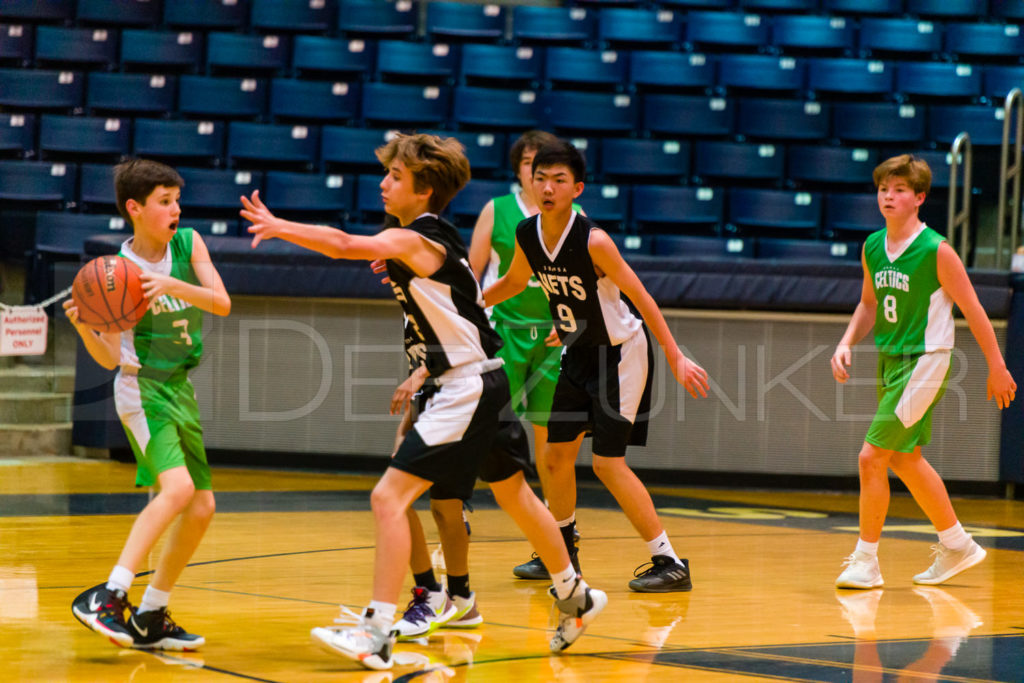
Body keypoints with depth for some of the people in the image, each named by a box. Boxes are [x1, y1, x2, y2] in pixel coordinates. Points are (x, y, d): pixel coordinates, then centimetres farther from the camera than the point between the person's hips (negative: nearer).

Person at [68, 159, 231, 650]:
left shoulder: (188, 243, 1)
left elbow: (222, 303, -9)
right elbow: (110, 358, -9)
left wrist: (176, 286, -25)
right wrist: (84, 326, -29)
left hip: (179, 388, 7)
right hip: (142, 388, -7)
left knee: (201, 508, 8)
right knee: (178, 487, -28)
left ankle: (150, 618, 17)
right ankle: (107, 596, -31)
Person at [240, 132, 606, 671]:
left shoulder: (412, 240, -17)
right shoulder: (436, 238, 11)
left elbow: (346, 246, -34)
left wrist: (278, 226, -34)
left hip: (466, 389, -10)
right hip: (481, 383, 10)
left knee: (389, 498, -14)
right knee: (515, 496, 25)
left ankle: (377, 634, -16)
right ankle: (576, 598, 42)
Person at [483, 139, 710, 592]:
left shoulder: (593, 241, -27)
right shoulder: (527, 236, -8)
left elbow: (640, 297, -21)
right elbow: (513, 284, 14)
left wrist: (675, 358, -20)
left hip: (621, 352, -7)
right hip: (578, 353, 7)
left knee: (607, 463, -12)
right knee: (557, 455, 11)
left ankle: (670, 563, -3)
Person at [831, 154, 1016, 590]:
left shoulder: (936, 251, -16)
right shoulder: (872, 247, 2)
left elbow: (972, 310, -9)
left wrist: (997, 368, -4)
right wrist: (846, 344, 1)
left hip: (924, 363, -8)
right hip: (889, 361, 8)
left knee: (872, 456, -12)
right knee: (905, 459, 17)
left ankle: (865, 559, 1)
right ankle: (957, 546, 33)